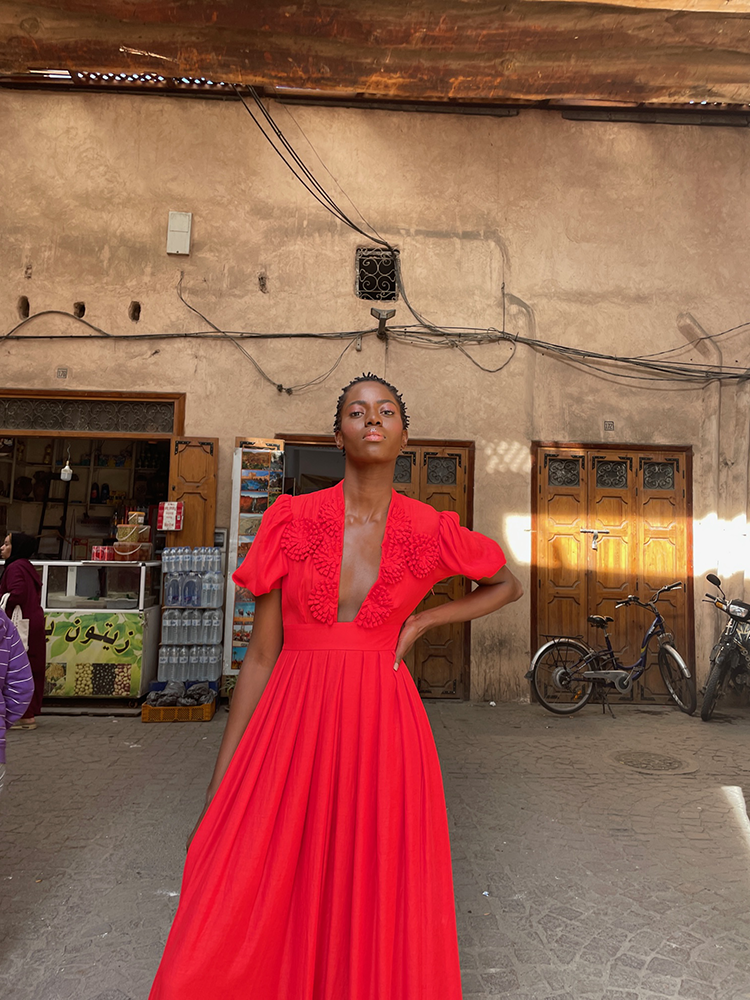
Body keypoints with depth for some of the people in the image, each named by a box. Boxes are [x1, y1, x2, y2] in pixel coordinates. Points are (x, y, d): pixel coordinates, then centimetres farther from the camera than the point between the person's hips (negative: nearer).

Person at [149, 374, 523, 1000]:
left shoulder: (431, 532, 0)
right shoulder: (292, 520, -2)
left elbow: (508, 585, 17)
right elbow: (260, 655, 1)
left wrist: (422, 622, 2)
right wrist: (219, 789, 2)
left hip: (383, 728, 0)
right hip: (291, 726, 0)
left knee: (378, 922, 12)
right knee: (245, 930, 6)